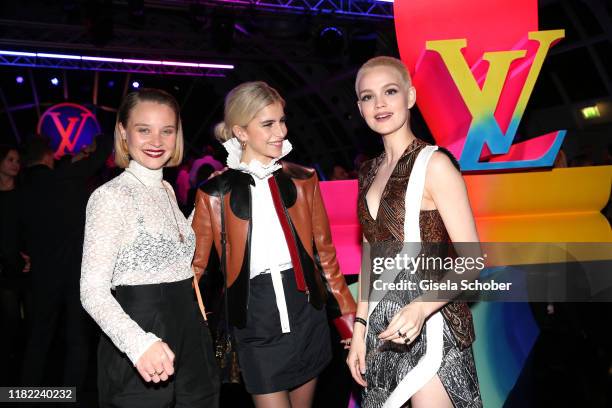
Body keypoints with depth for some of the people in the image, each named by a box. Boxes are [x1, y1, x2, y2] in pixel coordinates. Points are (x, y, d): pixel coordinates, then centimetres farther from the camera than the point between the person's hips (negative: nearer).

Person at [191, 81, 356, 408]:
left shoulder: (302, 180, 6)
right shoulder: (217, 192, -2)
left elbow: (325, 250, 11)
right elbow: (197, 263, 4)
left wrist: (347, 313, 10)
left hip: (305, 307, 3)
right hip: (254, 314, -2)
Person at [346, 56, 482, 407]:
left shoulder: (433, 164, -11)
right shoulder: (370, 172, 9)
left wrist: (422, 307, -29)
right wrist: (361, 325, 9)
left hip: (429, 324, -6)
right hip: (383, 321, 6)